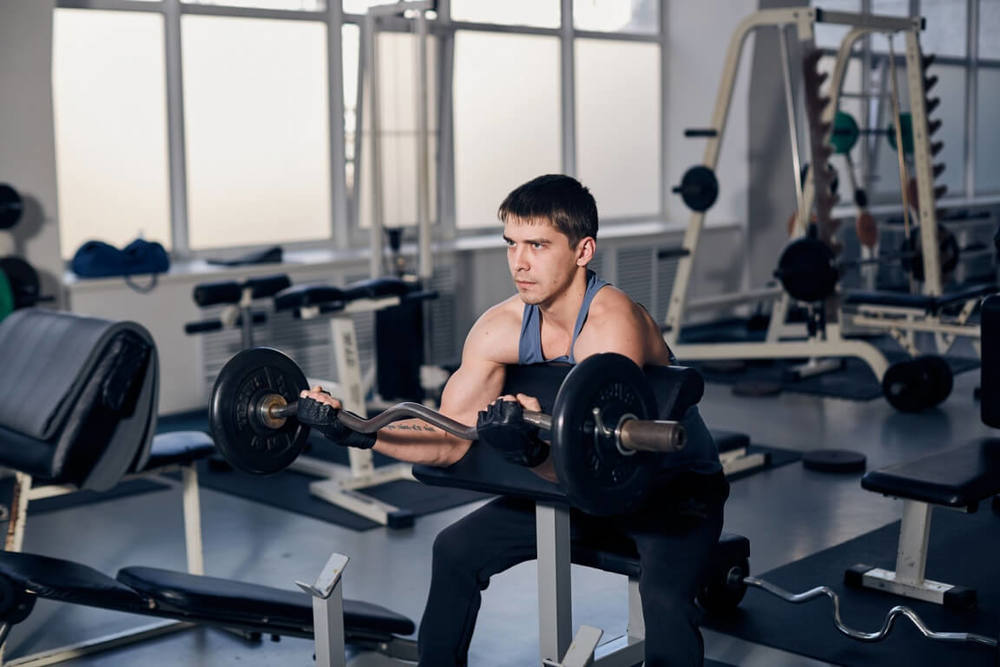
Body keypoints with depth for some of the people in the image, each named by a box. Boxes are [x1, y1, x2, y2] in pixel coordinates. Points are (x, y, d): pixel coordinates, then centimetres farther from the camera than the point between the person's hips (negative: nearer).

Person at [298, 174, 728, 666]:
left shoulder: (612, 323, -31)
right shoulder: (501, 327, -12)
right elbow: (448, 440, -11)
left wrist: (534, 452, -60)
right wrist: (357, 431, -25)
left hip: (677, 485, -7)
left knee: (664, 596, -34)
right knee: (457, 549, 4)